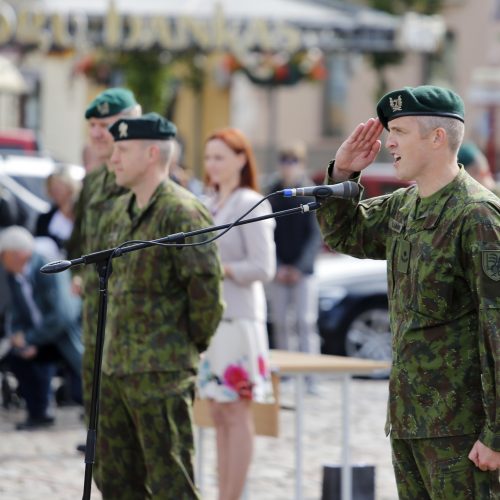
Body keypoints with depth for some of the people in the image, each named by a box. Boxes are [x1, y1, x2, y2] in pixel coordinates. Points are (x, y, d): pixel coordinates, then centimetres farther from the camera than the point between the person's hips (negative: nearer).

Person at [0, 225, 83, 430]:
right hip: (48, 339, 8)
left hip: (74, 334, -8)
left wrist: (29, 338, -25)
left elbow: (61, 317, -33)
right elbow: (18, 318, 2)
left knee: (82, 393, -16)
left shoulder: (51, 272, -28)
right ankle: (38, 413, 3)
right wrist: (22, 343, -19)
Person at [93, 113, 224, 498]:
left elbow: (206, 282, -20)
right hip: (116, 365, 10)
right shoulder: (122, 210, 14)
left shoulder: (181, 212, -15)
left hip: (161, 368, -9)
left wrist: (195, 341, -11)